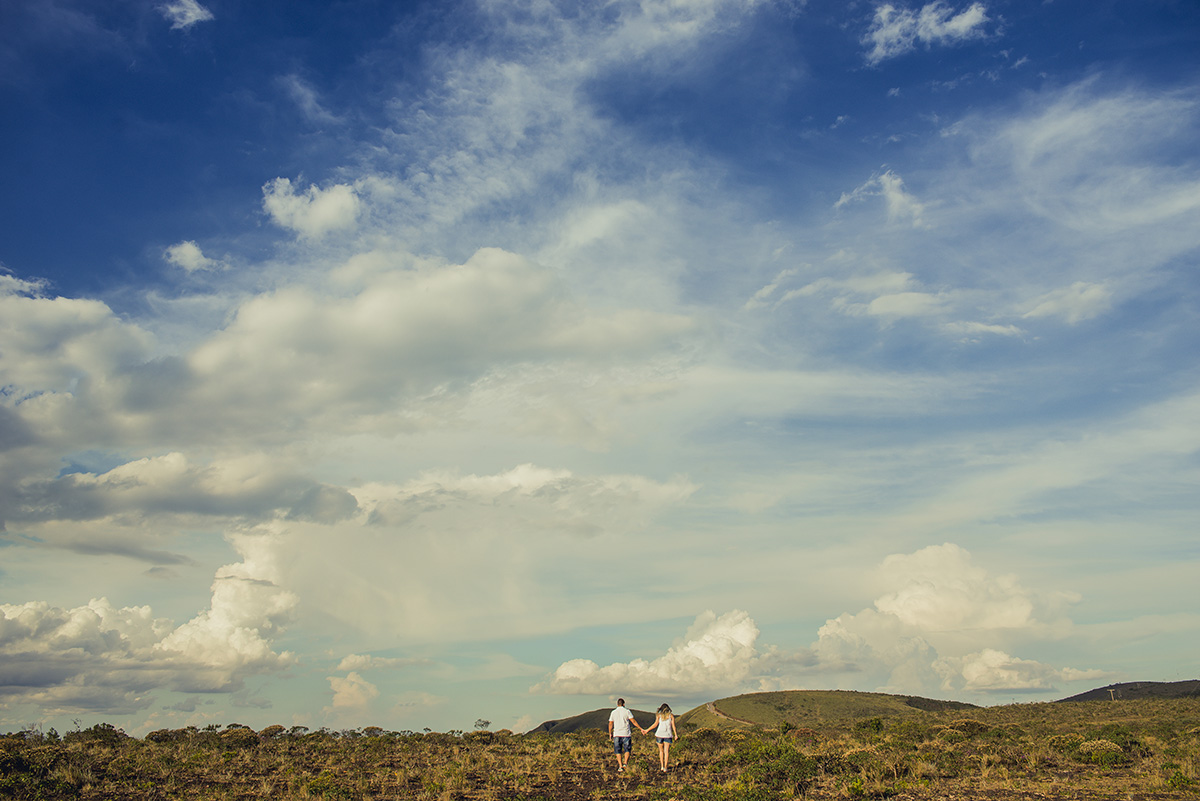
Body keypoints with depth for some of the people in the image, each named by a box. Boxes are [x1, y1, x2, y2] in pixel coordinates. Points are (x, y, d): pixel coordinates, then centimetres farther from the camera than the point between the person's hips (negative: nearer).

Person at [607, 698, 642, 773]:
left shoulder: (613, 712, 4)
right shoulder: (627, 711, -1)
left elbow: (610, 724, 6)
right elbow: (633, 721, -4)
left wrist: (610, 733, 18)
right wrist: (641, 729, 4)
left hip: (617, 734, 1)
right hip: (626, 734, -1)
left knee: (618, 751, 8)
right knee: (627, 749, 10)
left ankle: (620, 766, 1)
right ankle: (625, 763, -7)